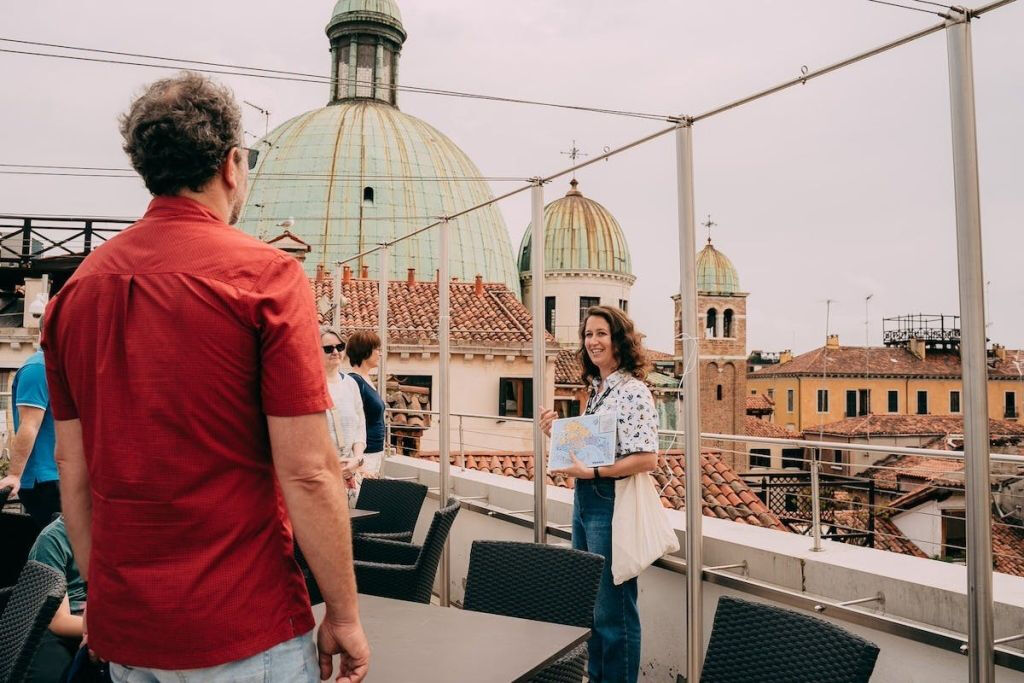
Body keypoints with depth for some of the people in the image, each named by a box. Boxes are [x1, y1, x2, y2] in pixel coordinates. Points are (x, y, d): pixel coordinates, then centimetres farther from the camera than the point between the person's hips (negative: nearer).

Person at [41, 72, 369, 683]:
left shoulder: (79, 287, 2)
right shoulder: (266, 275, -15)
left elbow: (72, 468, 7)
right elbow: (308, 472, -18)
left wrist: (106, 593, 18)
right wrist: (345, 615, -8)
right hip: (243, 631, -5)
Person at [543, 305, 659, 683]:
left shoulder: (633, 392, -15)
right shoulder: (597, 389, 12)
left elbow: (646, 459, -21)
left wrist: (591, 472, -24)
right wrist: (560, 431, 7)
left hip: (612, 504, -9)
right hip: (584, 500, 9)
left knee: (613, 606, 1)